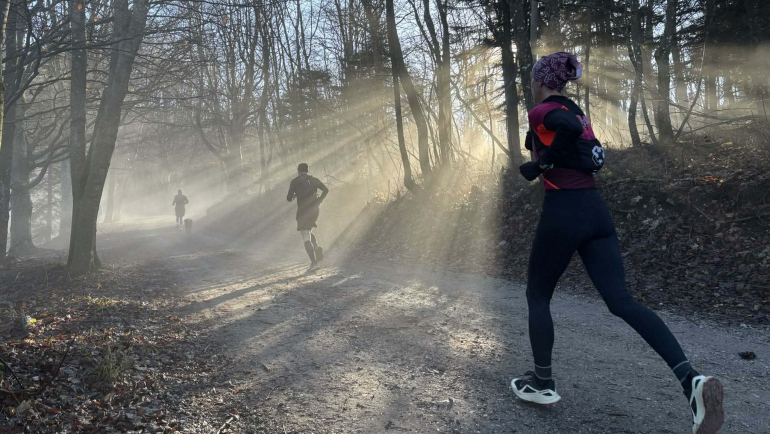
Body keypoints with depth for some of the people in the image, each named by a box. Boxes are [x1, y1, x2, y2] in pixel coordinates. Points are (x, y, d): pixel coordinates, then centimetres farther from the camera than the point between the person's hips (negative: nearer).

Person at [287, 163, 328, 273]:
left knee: (306, 238, -4)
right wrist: (319, 201, 9)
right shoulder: (314, 180, 11)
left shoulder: (295, 181, 0)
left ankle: (314, 263, -15)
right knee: (308, 231, 28)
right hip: (315, 209, 5)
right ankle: (317, 248, 2)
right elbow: (326, 190, 1)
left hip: (303, 210, -5)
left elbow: (289, 198, -1)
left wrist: (294, 195, 21)